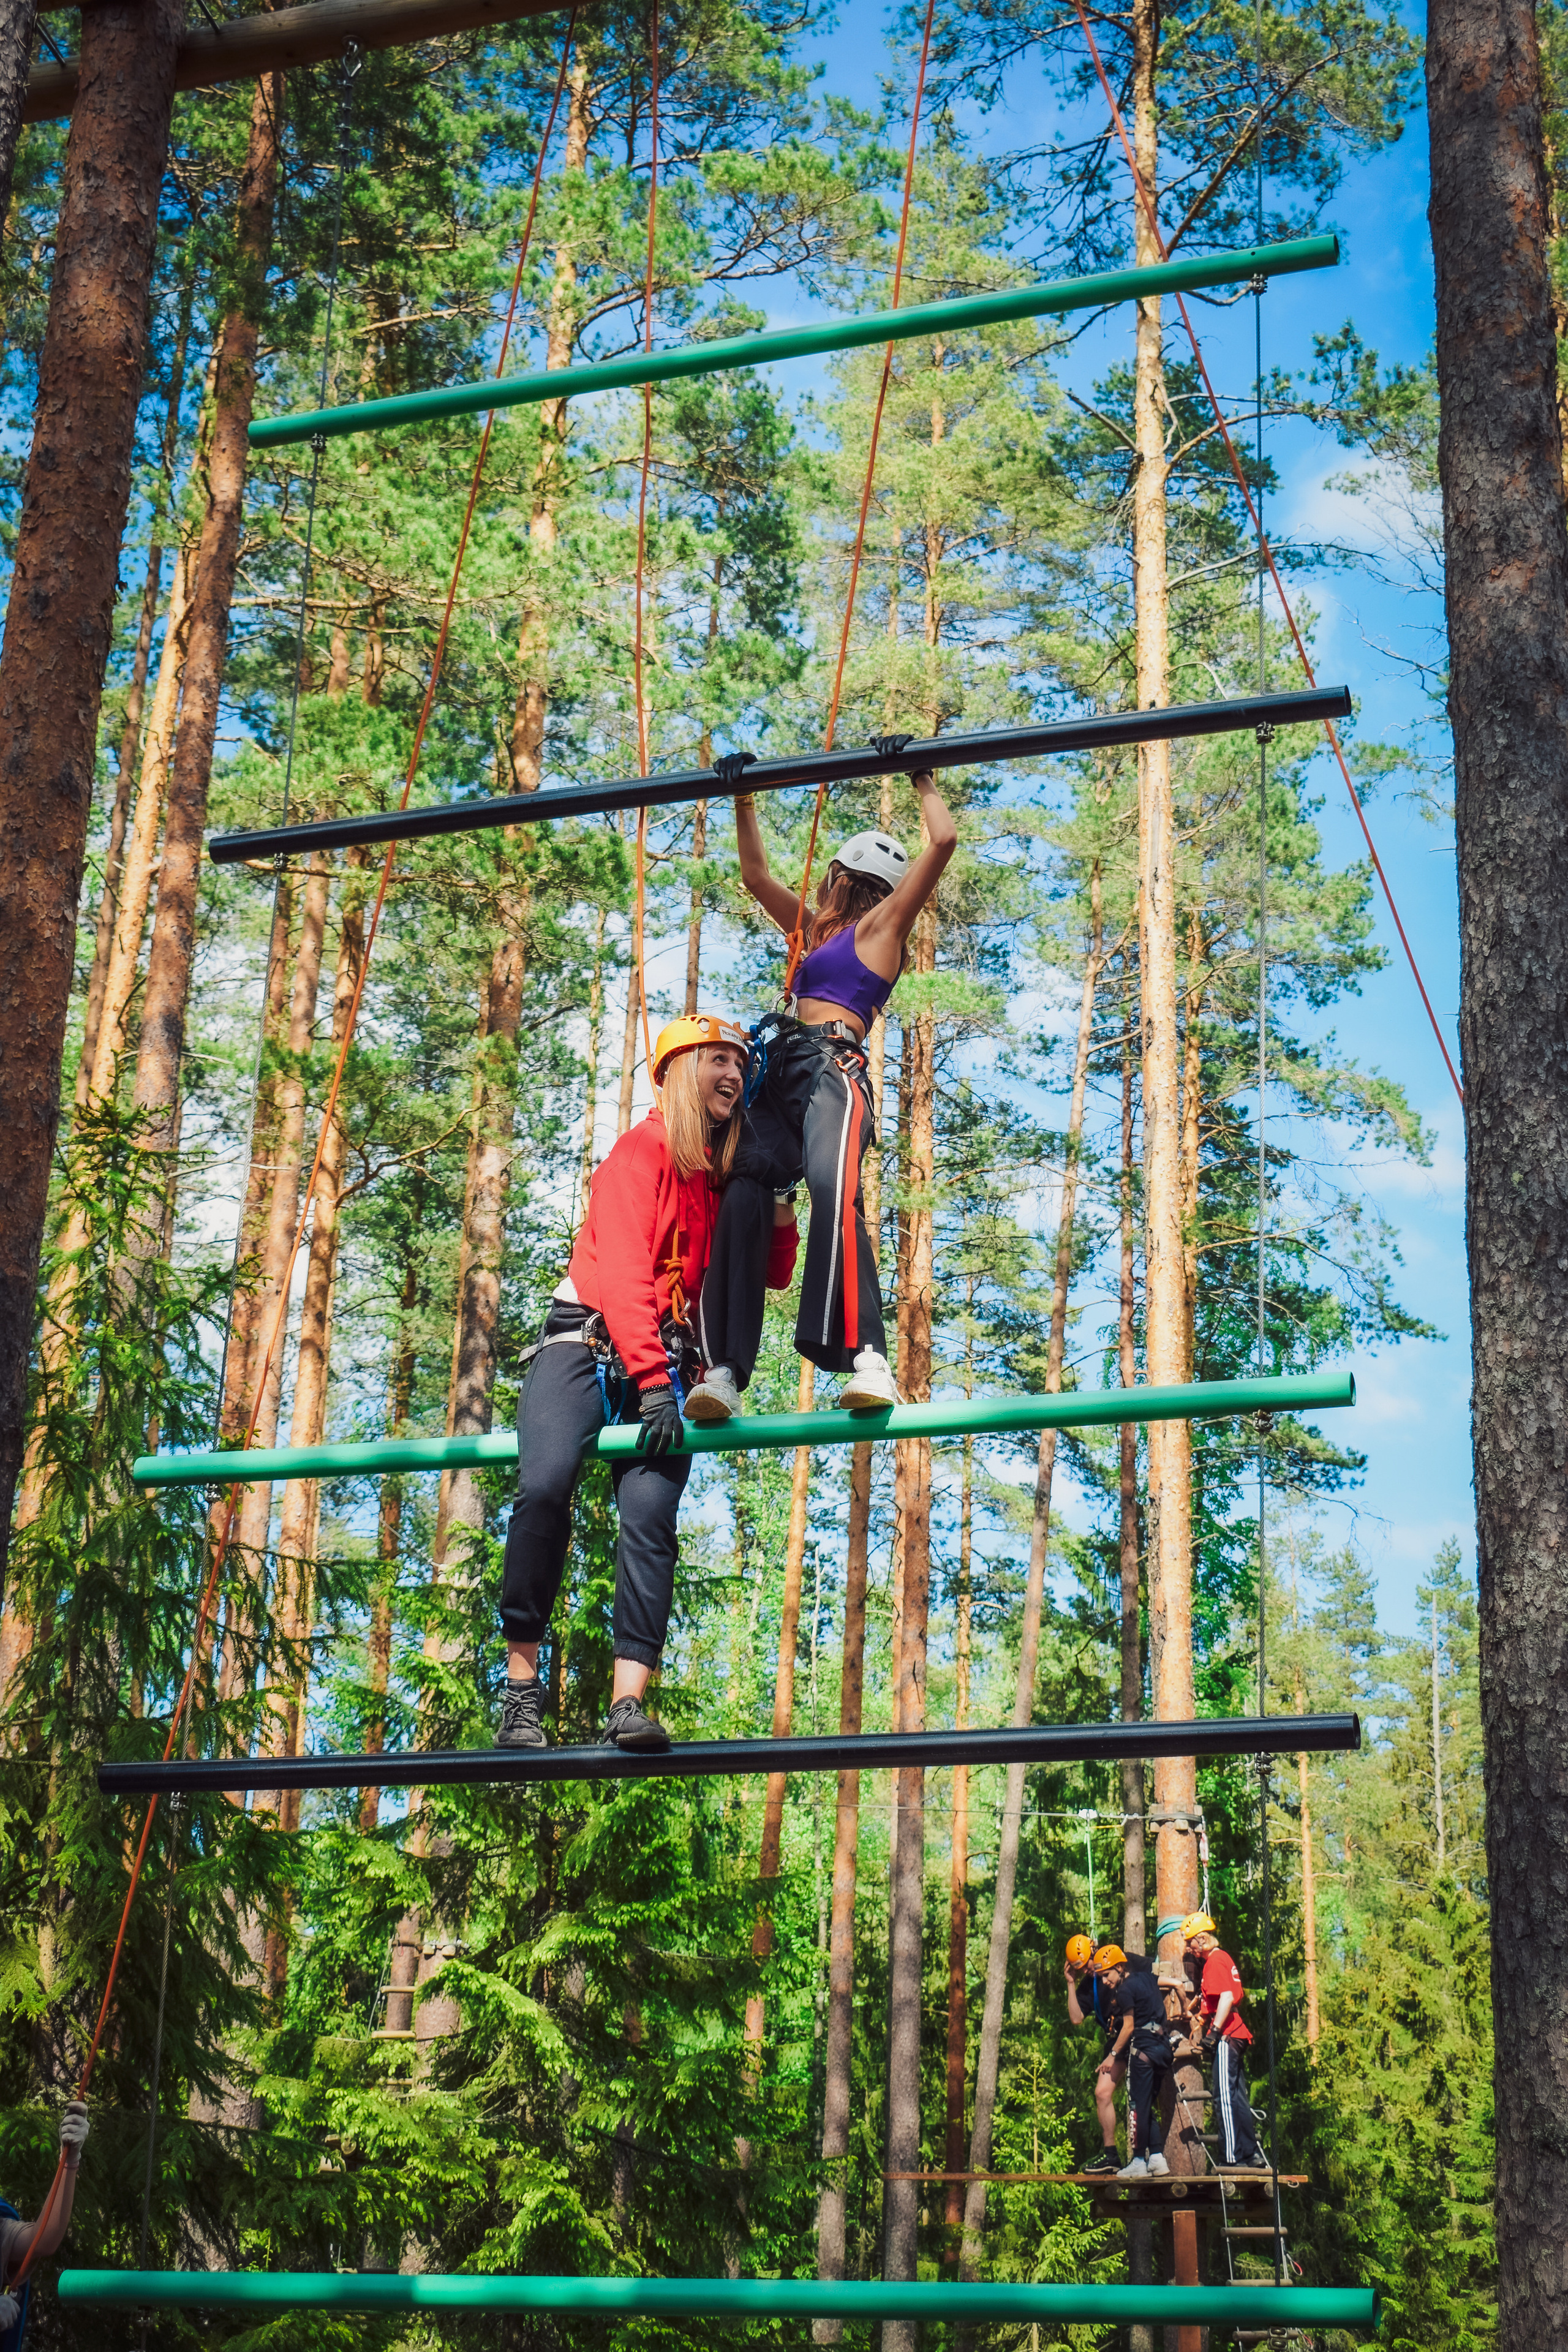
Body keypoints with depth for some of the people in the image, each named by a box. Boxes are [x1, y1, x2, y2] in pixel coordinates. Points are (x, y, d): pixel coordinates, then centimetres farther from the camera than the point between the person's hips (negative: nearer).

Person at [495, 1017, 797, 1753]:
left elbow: (775, 1273, 20)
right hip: (587, 1342, -5)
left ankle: (627, 1704, -28)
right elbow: (624, 1269, -12)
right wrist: (650, 1381, -22)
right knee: (545, 1484, -28)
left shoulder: (725, 1175, 17)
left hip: (666, 1363, 5)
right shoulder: (642, 1151, -2)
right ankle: (521, 1690, -23)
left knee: (650, 1509, -19)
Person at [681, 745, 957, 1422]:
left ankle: (867, 1359, -44)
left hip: (833, 1068, -7)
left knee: (835, 1194, -31)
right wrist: (743, 801, 38)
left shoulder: (881, 925, 12)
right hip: (781, 1073, 7)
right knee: (742, 1201, -15)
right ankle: (723, 1371, -26)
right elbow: (756, 876, 40)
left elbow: (944, 841, 4)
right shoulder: (817, 933, 32)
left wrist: (921, 777, 14)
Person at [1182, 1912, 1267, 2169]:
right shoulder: (1223, 1958, 20)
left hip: (1226, 2037, -10)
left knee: (1226, 2097, -11)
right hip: (1236, 2036, 10)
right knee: (1236, 2098, 11)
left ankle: (1233, 2157, -14)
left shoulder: (1215, 1961, -10)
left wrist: (1214, 2032, -22)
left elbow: (1227, 1998, -21)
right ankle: (1252, 2155, 12)